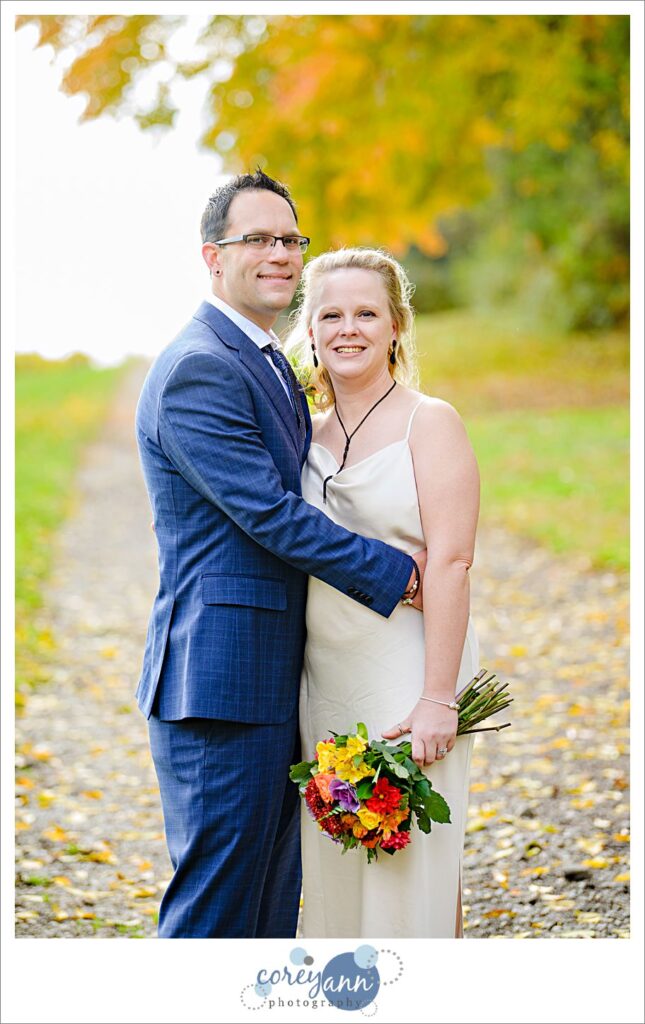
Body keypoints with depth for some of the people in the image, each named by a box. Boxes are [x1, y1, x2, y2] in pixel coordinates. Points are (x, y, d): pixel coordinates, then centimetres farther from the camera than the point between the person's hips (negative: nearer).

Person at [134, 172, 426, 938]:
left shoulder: (269, 365, 19)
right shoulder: (197, 368, -14)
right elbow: (270, 513, -18)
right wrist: (394, 574, -10)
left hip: (270, 679, 10)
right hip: (223, 679, -10)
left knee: (271, 903, 14)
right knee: (216, 909, -5)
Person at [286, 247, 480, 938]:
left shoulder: (429, 423, -6)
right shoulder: (309, 435, 11)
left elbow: (450, 564, -13)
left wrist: (437, 700, -19)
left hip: (408, 674, -5)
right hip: (323, 682, 6)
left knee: (410, 867, -3)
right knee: (334, 872, 10)